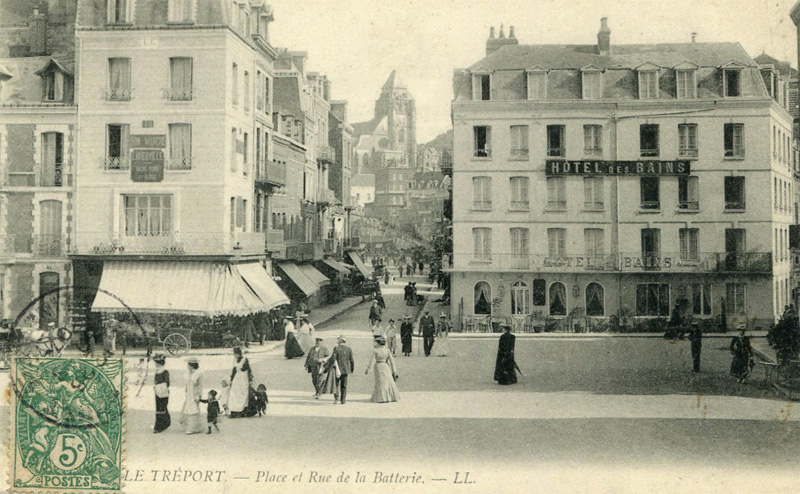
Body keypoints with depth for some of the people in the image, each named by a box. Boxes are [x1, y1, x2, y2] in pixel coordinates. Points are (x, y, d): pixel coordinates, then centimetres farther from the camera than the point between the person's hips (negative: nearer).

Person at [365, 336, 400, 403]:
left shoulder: (375, 351, -10)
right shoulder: (387, 350, -2)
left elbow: (373, 361, -11)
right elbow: (391, 360, -1)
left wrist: (368, 369, -5)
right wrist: (394, 370, 5)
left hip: (378, 367, -3)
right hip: (386, 367, 3)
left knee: (381, 383, 2)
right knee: (389, 382, 12)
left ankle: (384, 398, -1)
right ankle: (392, 397, 18)